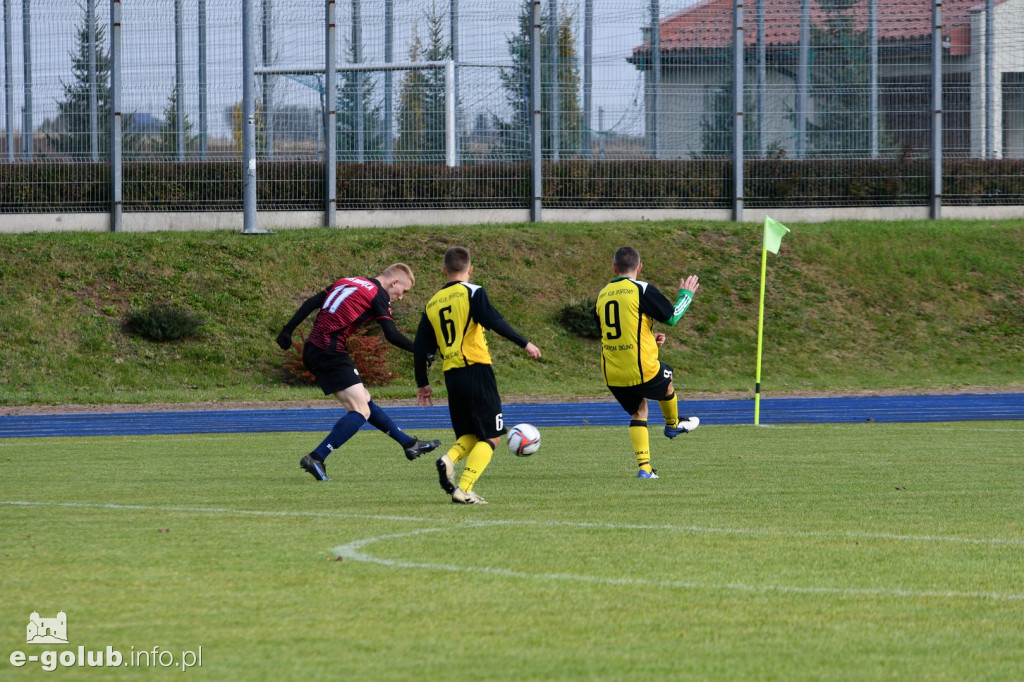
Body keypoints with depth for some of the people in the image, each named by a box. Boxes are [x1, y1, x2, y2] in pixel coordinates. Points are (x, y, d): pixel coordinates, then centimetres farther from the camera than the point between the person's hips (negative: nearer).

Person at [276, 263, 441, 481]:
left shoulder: (346, 283, 19)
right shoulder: (378, 295, -5)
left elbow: (310, 303, 16)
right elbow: (392, 335, -13)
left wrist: (287, 331, 18)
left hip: (313, 349, 10)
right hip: (331, 354, -10)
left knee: (365, 401, 17)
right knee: (360, 411, -10)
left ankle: (409, 443, 27)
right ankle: (316, 458, -16)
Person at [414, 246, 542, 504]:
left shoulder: (432, 303, 14)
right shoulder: (472, 293, -2)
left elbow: (421, 347, 14)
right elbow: (494, 321, -17)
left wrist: (422, 383, 22)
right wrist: (525, 344, -13)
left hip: (451, 375, 6)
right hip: (477, 370, -6)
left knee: (470, 435, 19)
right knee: (491, 437, 1)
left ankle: (449, 459, -12)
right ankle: (463, 490, -14)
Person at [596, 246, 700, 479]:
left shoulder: (602, 296, 10)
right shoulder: (643, 290, -11)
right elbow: (671, 317, -5)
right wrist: (686, 294, 13)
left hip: (612, 375, 5)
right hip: (642, 369, -5)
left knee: (638, 411, 19)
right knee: (666, 381, 28)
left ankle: (644, 467, 7)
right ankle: (673, 425, 50)